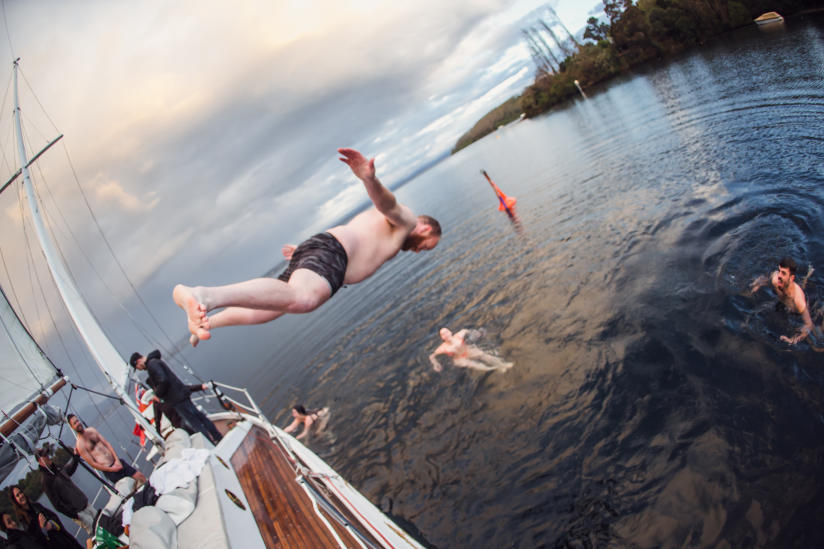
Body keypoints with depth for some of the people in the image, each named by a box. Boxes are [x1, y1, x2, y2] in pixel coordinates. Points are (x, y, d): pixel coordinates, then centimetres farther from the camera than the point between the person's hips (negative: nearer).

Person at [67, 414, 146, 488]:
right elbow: (92, 463, -10)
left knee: (141, 477, 1)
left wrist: (117, 460, -4)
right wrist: (111, 469, -12)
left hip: (117, 462, 6)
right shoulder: (79, 445, -10)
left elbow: (107, 443, 8)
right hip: (109, 471, -6)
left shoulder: (91, 430, 7)